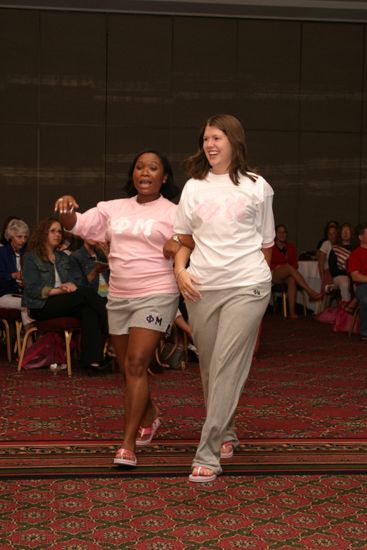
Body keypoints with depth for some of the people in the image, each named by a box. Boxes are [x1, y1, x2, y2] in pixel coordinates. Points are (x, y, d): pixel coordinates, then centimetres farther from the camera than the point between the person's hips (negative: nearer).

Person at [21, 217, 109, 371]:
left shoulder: (64, 258, 25)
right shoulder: (31, 258, 5)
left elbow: (79, 279, 12)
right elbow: (31, 289, -8)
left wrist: (72, 285, -12)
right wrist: (56, 290, -20)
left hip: (66, 303, 5)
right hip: (41, 305, -5)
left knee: (88, 310, -31)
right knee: (86, 293, -27)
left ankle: (92, 359, -42)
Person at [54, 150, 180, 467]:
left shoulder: (174, 214, -1)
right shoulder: (113, 208, 11)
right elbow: (76, 225, 2)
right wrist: (67, 208, -18)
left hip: (156, 296, -5)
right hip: (119, 298, 5)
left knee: (136, 364, -16)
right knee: (129, 367, 14)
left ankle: (128, 443, -12)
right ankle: (150, 416, 40)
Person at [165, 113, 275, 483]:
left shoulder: (256, 186, 4)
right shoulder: (193, 187, 10)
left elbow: (266, 244, 10)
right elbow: (183, 239, 14)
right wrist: (180, 270, -2)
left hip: (246, 287, -3)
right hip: (200, 288, 4)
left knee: (226, 367, -11)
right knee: (209, 367, 10)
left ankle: (208, 455, -13)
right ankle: (226, 435, 30)